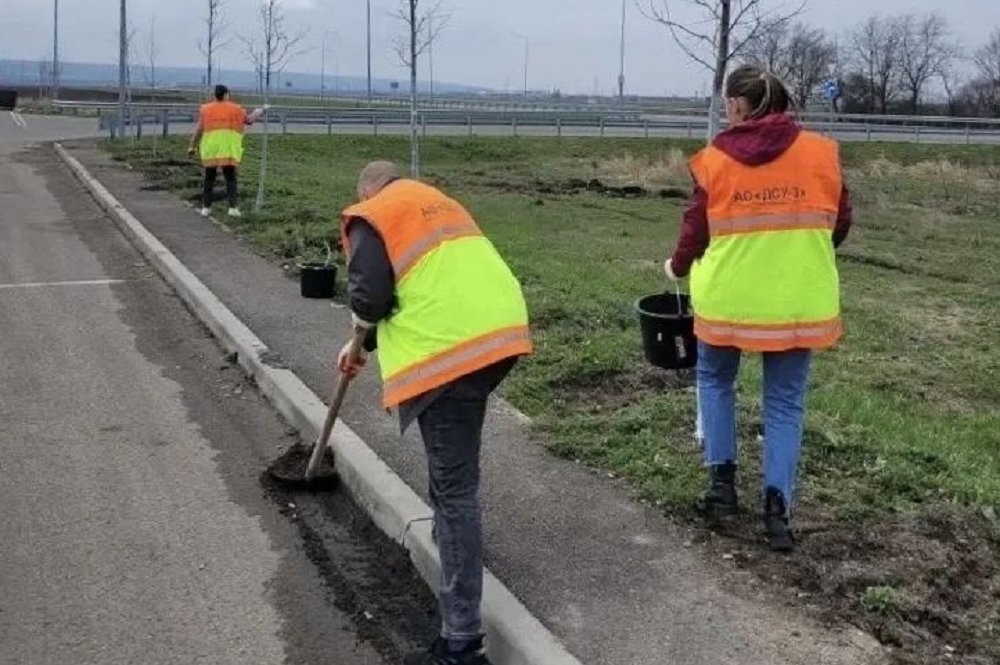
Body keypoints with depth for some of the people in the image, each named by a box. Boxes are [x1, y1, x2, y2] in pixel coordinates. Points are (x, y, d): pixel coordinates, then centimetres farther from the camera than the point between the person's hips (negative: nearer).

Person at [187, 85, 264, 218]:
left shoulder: (206, 109, 4)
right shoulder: (236, 109, 3)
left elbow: (199, 130, 2)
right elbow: (249, 119, 14)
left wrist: (192, 146, 10)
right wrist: (260, 111, 31)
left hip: (210, 151, 1)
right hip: (229, 151, -1)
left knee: (209, 179, 11)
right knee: (231, 179, 4)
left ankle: (206, 207, 13)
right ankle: (233, 207, -6)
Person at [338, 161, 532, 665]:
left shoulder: (372, 218, 5)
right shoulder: (440, 204, 28)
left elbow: (369, 297, -7)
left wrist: (360, 338, 16)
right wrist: (370, 341, 39)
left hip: (451, 348, -8)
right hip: (502, 329, 8)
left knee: (453, 488, -7)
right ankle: (453, 534, 53)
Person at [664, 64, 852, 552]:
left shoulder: (715, 160, -6)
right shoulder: (821, 152, -2)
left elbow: (696, 230, 2)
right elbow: (839, 224, 7)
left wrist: (678, 266, 22)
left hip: (727, 298, -1)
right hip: (799, 302, 1)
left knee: (715, 380, 24)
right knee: (785, 402, 12)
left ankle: (721, 478, 17)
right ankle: (777, 504, 4)